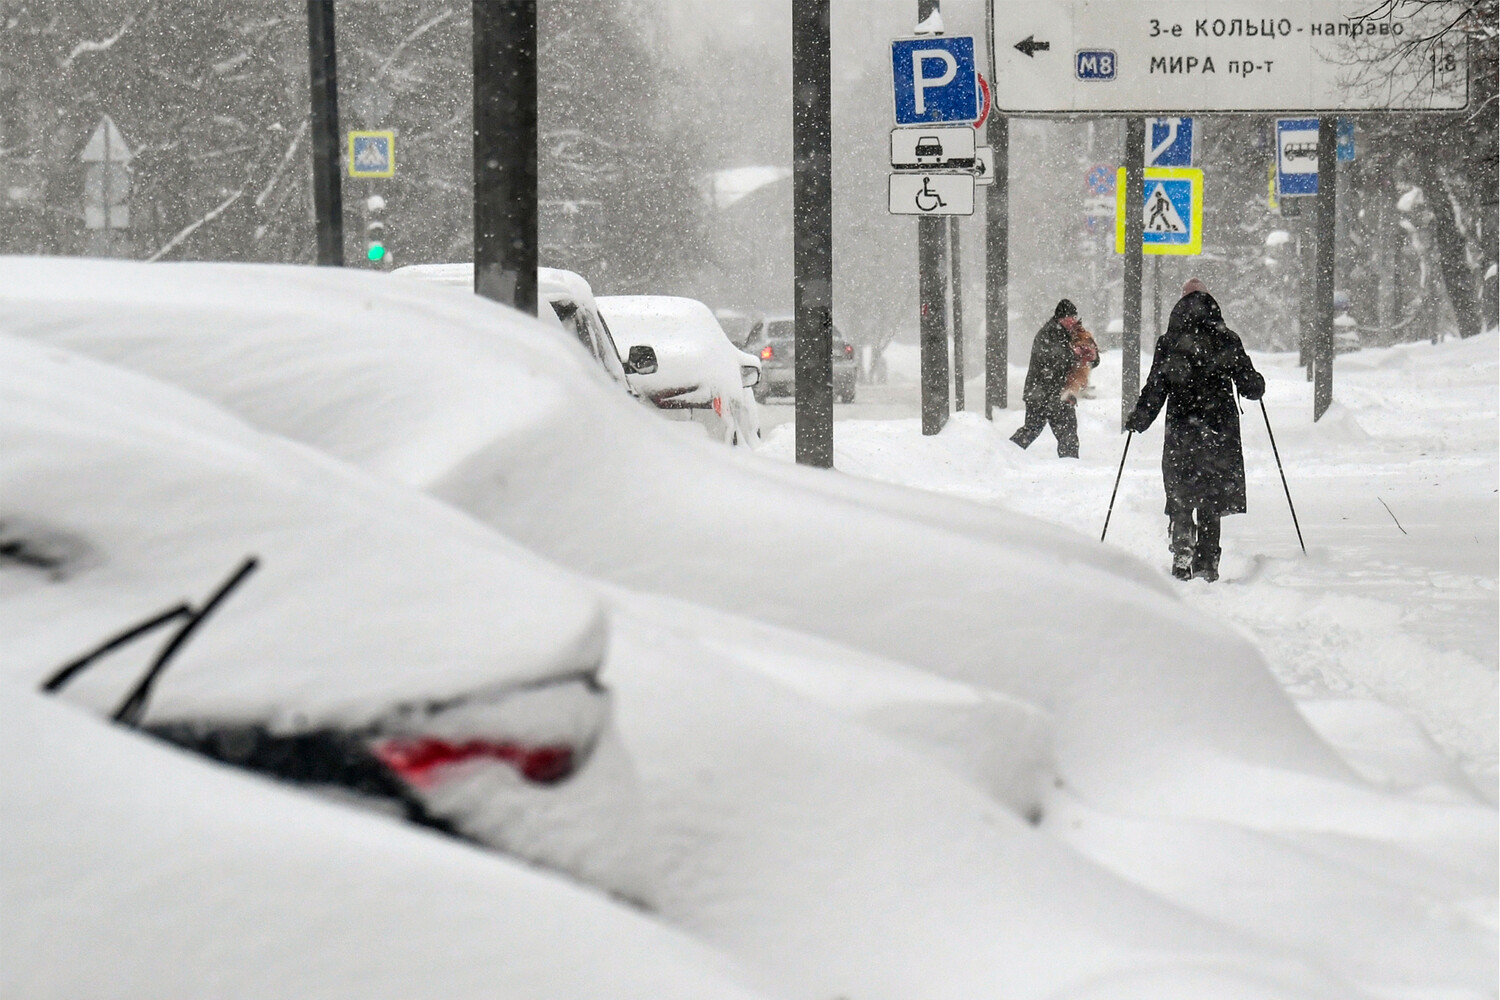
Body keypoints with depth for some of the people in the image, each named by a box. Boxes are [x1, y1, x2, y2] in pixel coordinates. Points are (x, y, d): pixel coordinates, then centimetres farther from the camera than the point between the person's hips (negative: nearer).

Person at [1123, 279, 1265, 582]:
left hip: (1181, 432, -1)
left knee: (1180, 500, 9)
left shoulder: (1168, 345, -3)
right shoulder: (1227, 342, -2)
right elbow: (1250, 387, 1)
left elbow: (1155, 390, -3)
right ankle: (1206, 566, 11)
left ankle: (1182, 555, -11)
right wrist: (1258, 385, 25)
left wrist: (1137, 420, 12)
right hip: (1220, 431, 1)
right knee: (1210, 504, 11)